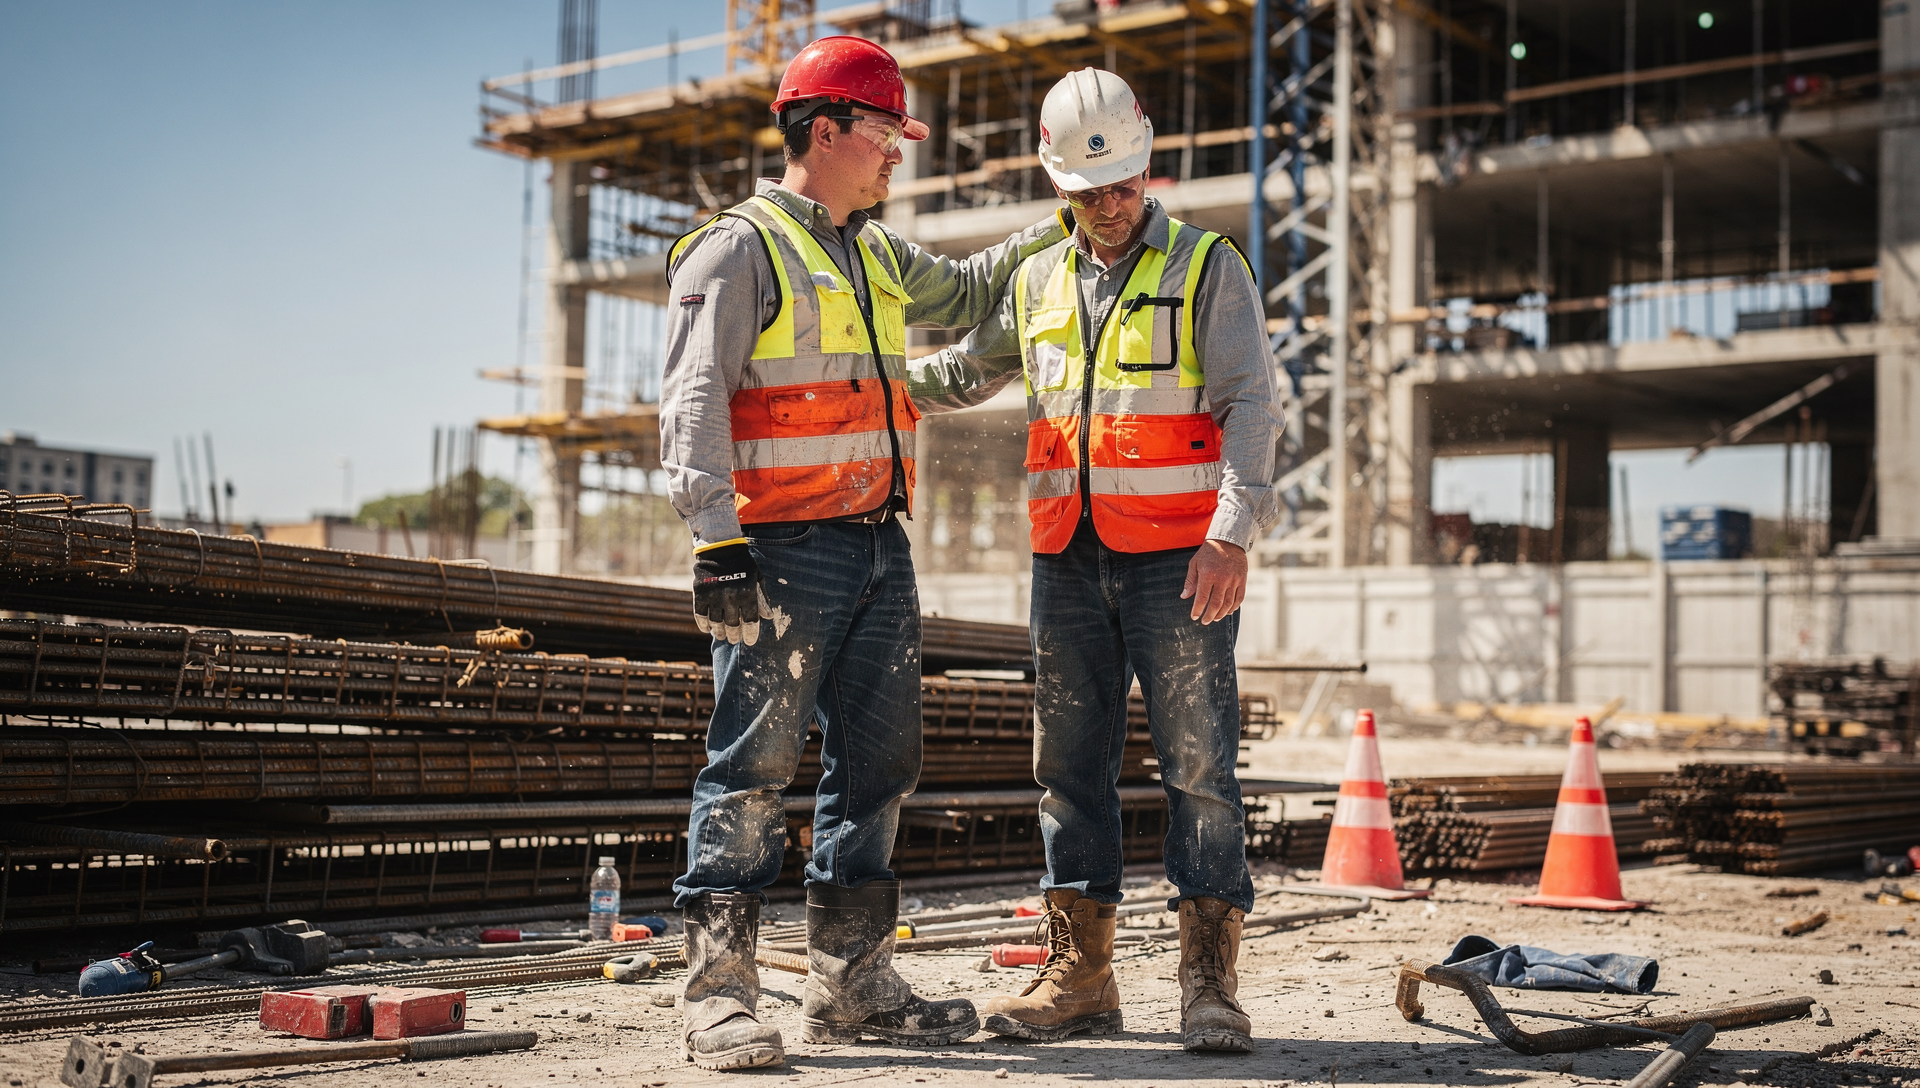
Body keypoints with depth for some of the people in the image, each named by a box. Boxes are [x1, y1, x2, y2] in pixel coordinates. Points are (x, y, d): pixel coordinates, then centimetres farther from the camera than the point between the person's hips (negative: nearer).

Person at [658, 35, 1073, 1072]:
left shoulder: (876, 255, 19)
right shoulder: (741, 249, -6)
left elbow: (960, 296, 39)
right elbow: (694, 403, -13)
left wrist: (1049, 233, 28)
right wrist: (718, 541, -21)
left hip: (879, 548, 8)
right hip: (784, 552, -8)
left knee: (877, 766, 10)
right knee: (753, 771, -6)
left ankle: (852, 984, 19)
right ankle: (719, 994, 0)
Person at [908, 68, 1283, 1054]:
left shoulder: (1207, 267, 0)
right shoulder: (1036, 282, 14)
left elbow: (1250, 406, -8)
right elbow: (962, 373, 29)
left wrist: (1232, 533, -20)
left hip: (1177, 556, -5)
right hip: (1068, 561, 5)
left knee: (1197, 763, -5)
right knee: (1070, 765, 6)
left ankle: (1208, 983, 0)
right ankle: (1079, 977, 14)